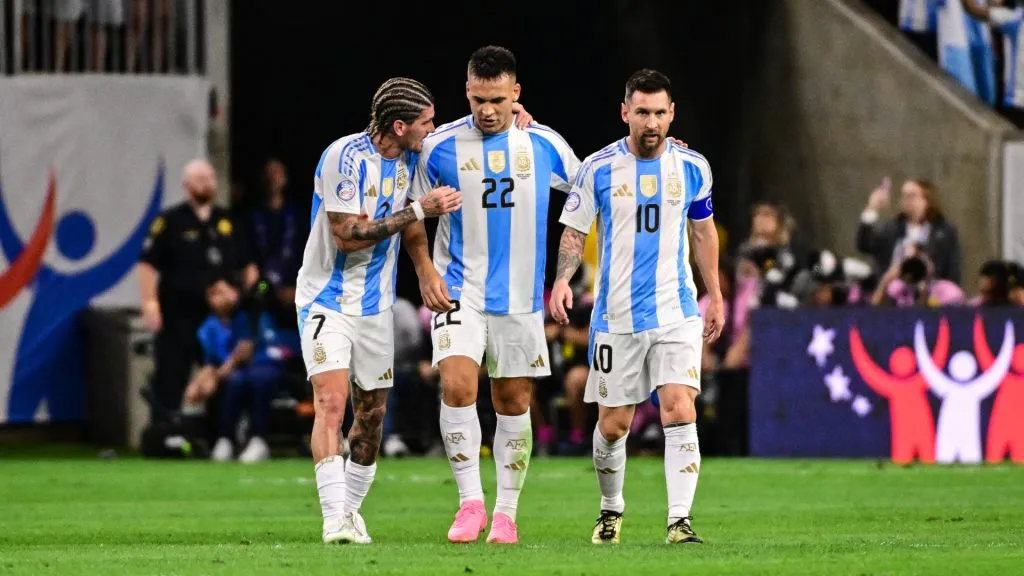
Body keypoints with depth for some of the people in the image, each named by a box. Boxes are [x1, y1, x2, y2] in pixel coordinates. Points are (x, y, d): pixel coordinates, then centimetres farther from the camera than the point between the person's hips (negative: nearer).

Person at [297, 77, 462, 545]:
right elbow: (350, 236, -23)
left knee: (372, 414, 9)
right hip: (328, 301, -7)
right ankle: (335, 519, -23)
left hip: (376, 306, 7)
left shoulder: (409, 157, 2)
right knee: (331, 403, -19)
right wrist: (418, 210, -22)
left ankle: (350, 510, 24)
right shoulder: (344, 157, -21)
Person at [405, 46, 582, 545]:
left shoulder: (545, 145, 0)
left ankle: (506, 513, 16)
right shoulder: (440, 146, -4)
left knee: (513, 401, 6)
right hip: (459, 292, -2)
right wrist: (425, 271, -4)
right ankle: (470, 502, -13)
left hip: (520, 297, 2)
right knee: (456, 383, -20)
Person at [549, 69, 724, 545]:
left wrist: (715, 296, 19)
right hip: (616, 317, 0)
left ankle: (679, 520, -18)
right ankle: (611, 509, 31)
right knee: (612, 425, 7)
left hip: (677, 313, 0)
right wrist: (563, 279, -16)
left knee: (680, 412, -16)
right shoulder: (599, 168, -3)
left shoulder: (692, 167, 3)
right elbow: (574, 232, 3)